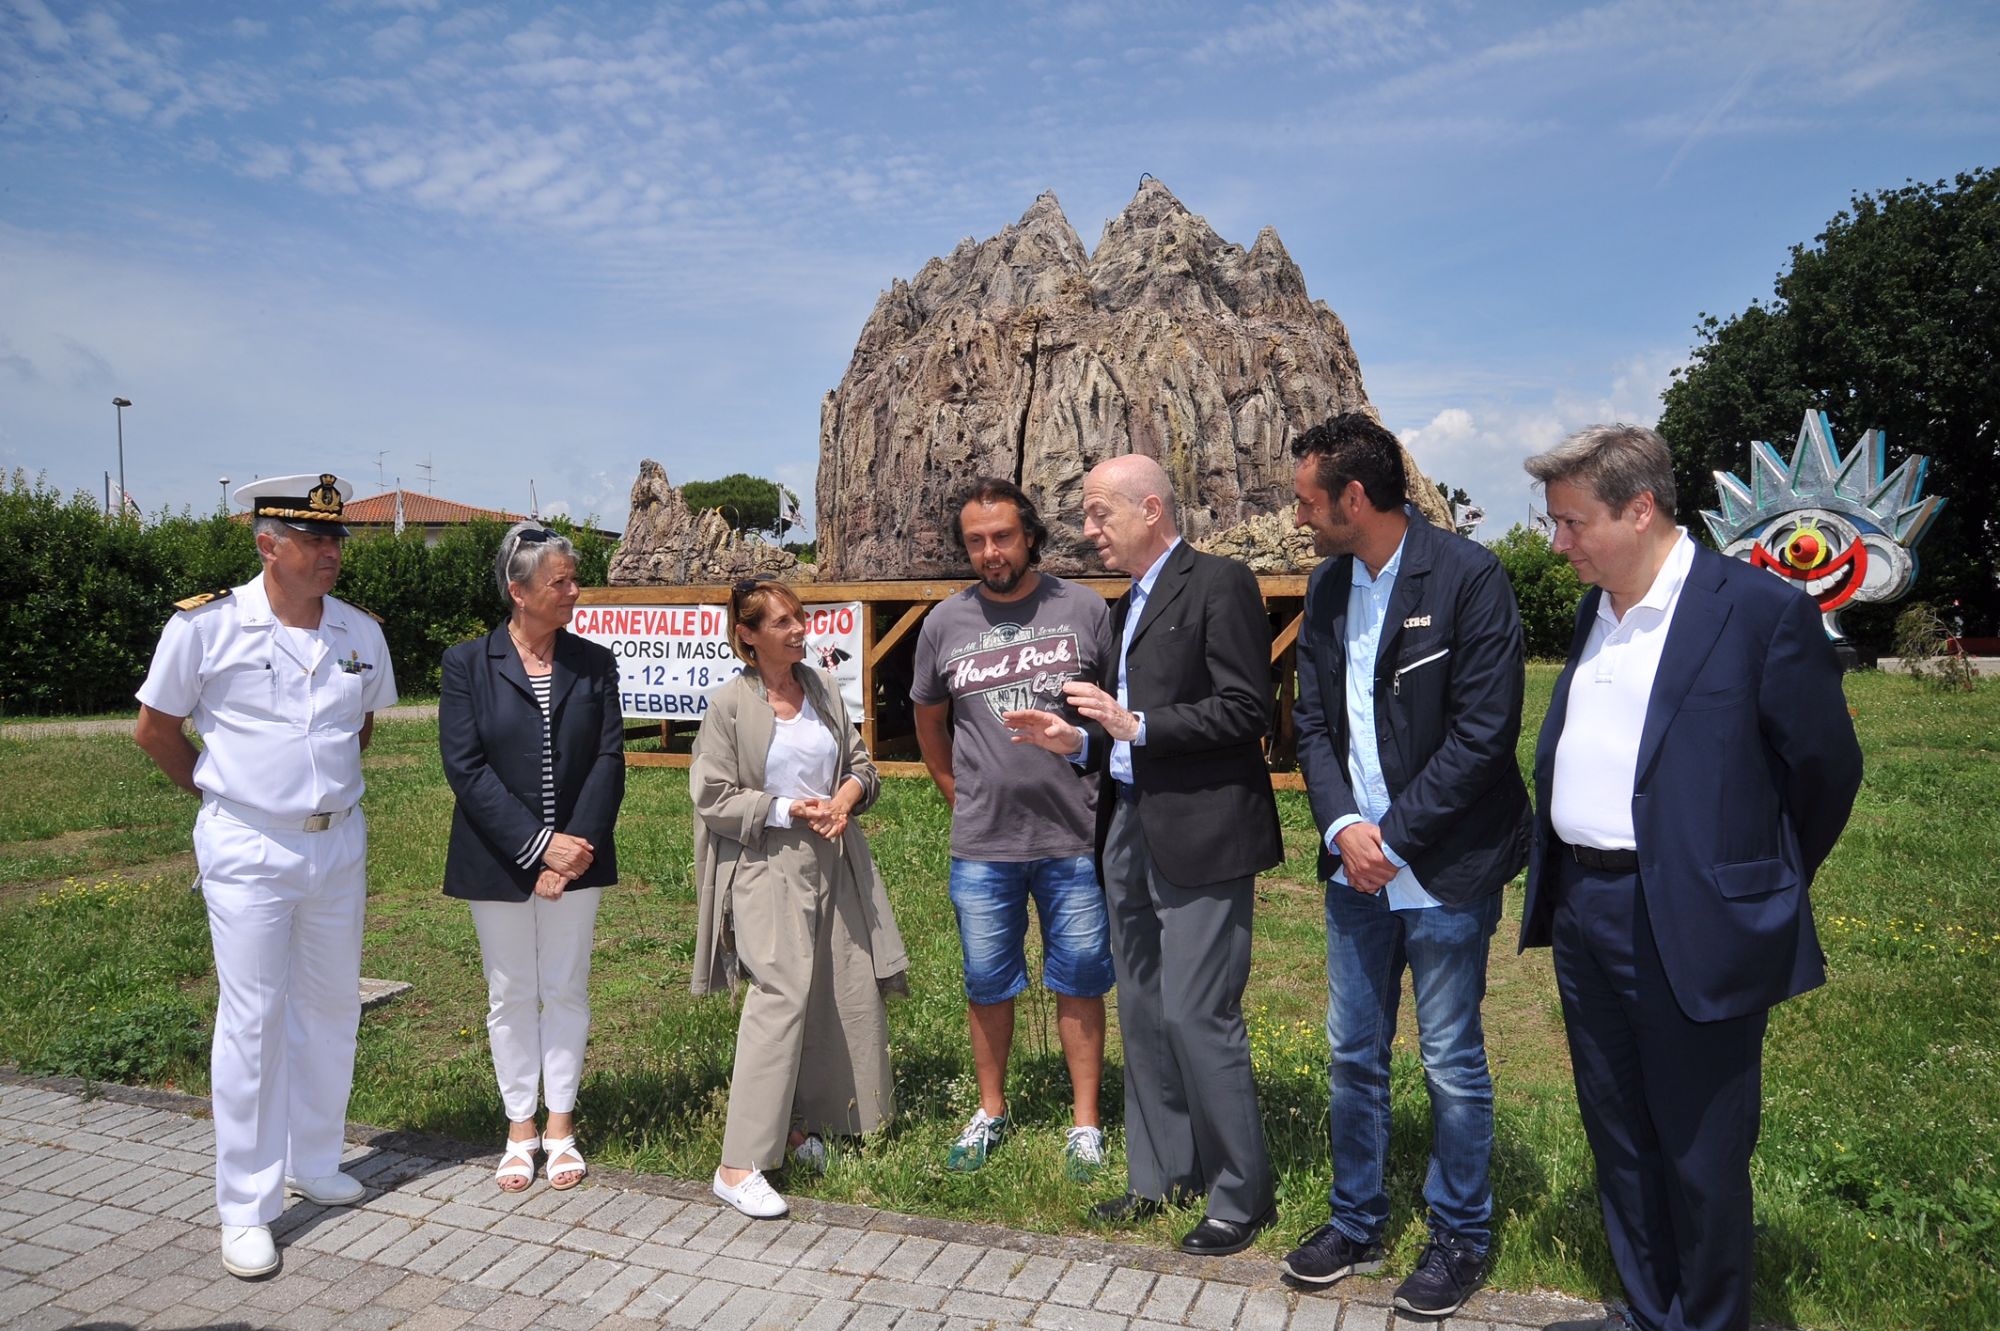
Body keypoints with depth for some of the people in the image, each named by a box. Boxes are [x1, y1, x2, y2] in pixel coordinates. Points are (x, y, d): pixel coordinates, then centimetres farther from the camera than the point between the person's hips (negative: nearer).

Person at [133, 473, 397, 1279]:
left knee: (332, 1007, 13)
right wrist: (220, 790, 7)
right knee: (252, 1020, 1)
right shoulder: (206, 625, -11)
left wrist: (323, 783, 12)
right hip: (247, 849, -4)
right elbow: (154, 728, 1)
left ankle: (315, 1166, 32)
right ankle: (247, 1209, 13)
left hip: (338, 843, 4)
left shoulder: (361, 633, 0)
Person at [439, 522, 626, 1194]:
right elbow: (465, 767, -11)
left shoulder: (594, 663, 1)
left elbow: (609, 760, -3)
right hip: (499, 861, -1)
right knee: (511, 995, 11)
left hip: (575, 856, 2)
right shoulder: (466, 663, -5)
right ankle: (520, 1128, 26)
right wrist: (537, 846, -17)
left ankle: (560, 1125, 26)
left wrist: (576, 846, -13)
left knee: (567, 990, 11)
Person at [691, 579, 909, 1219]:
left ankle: (804, 1124, 29)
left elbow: (861, 762, 14)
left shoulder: (824, 687, 8)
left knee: (849, 990, 9)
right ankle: (739, 1165, -8)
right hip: (767, 866, -6)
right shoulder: (730, 704, -7)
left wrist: (849, 795, -8)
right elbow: (712, 797, -8)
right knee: (781, 995, -15)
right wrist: (788, 810, -17)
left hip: (834, 862, 6)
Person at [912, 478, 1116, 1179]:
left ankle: (1085, 1123, 23)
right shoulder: (944, 623, 2)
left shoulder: (1084, 608, -3)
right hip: (981, 845, 2)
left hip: (1077, 838, -1)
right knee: (987, 984, 14)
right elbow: (929, 722, 16)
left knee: (1080, 982, 8)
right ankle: (991, 1113, 32)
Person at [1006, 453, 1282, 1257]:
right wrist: (1080, 740, 5)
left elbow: (1245, 711, -16)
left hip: (1199, 836, -9)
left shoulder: (1219, 586, -9)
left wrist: (1137, 728, -17)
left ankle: (1241, 1196, 14)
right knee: (1142, 1011, 15)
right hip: (1129, 829, 9)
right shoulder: (1129, 605, 17)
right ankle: (1162, 1174, 31)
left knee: (1197, 1015, -4)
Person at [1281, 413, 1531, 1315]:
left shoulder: (1469, 578, -14)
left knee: (1452, 1066, 10)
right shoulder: (1326, 588, 7)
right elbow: (1312, 722, 7)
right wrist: (1340, 825, -10)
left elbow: (1484, 731, -17)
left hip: (1444, 872, -6)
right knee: (1353, 1057, 16)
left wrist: (1392, 837, -16)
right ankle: (1356, 1221, 34)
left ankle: (1460, 1237, 30)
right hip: (1355, 868, 6)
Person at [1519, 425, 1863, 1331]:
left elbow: (1826, 768, -5)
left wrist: (1764, 888, 6)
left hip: (1689, 927, -7)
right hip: (1582, 911, 7)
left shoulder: (1762, 611, -12)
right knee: (1616, 1134, 19)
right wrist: (1562, 882, 15)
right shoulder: (1593, 611, 10)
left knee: (1701, 1153, 8)